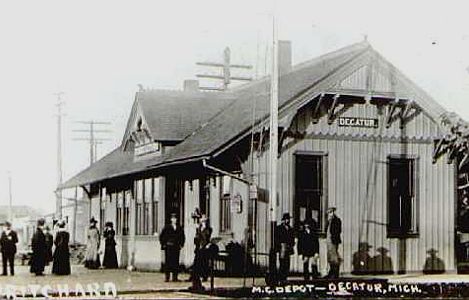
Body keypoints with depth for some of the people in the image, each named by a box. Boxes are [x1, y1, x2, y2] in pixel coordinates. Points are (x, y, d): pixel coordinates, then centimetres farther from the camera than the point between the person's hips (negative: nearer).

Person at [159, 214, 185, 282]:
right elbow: (161, 236, 3)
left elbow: (183, 237, 18)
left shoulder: (179, 228, 10)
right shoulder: (167, 227, 1)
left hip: (176, 247, 3)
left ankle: (175, 277, 6)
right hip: (168, 247, -3)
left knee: (176, 262, 1)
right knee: (168, 262, -4)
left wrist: (181, 245, 10)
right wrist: (163, 244, -2)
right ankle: (167, 277, -1)